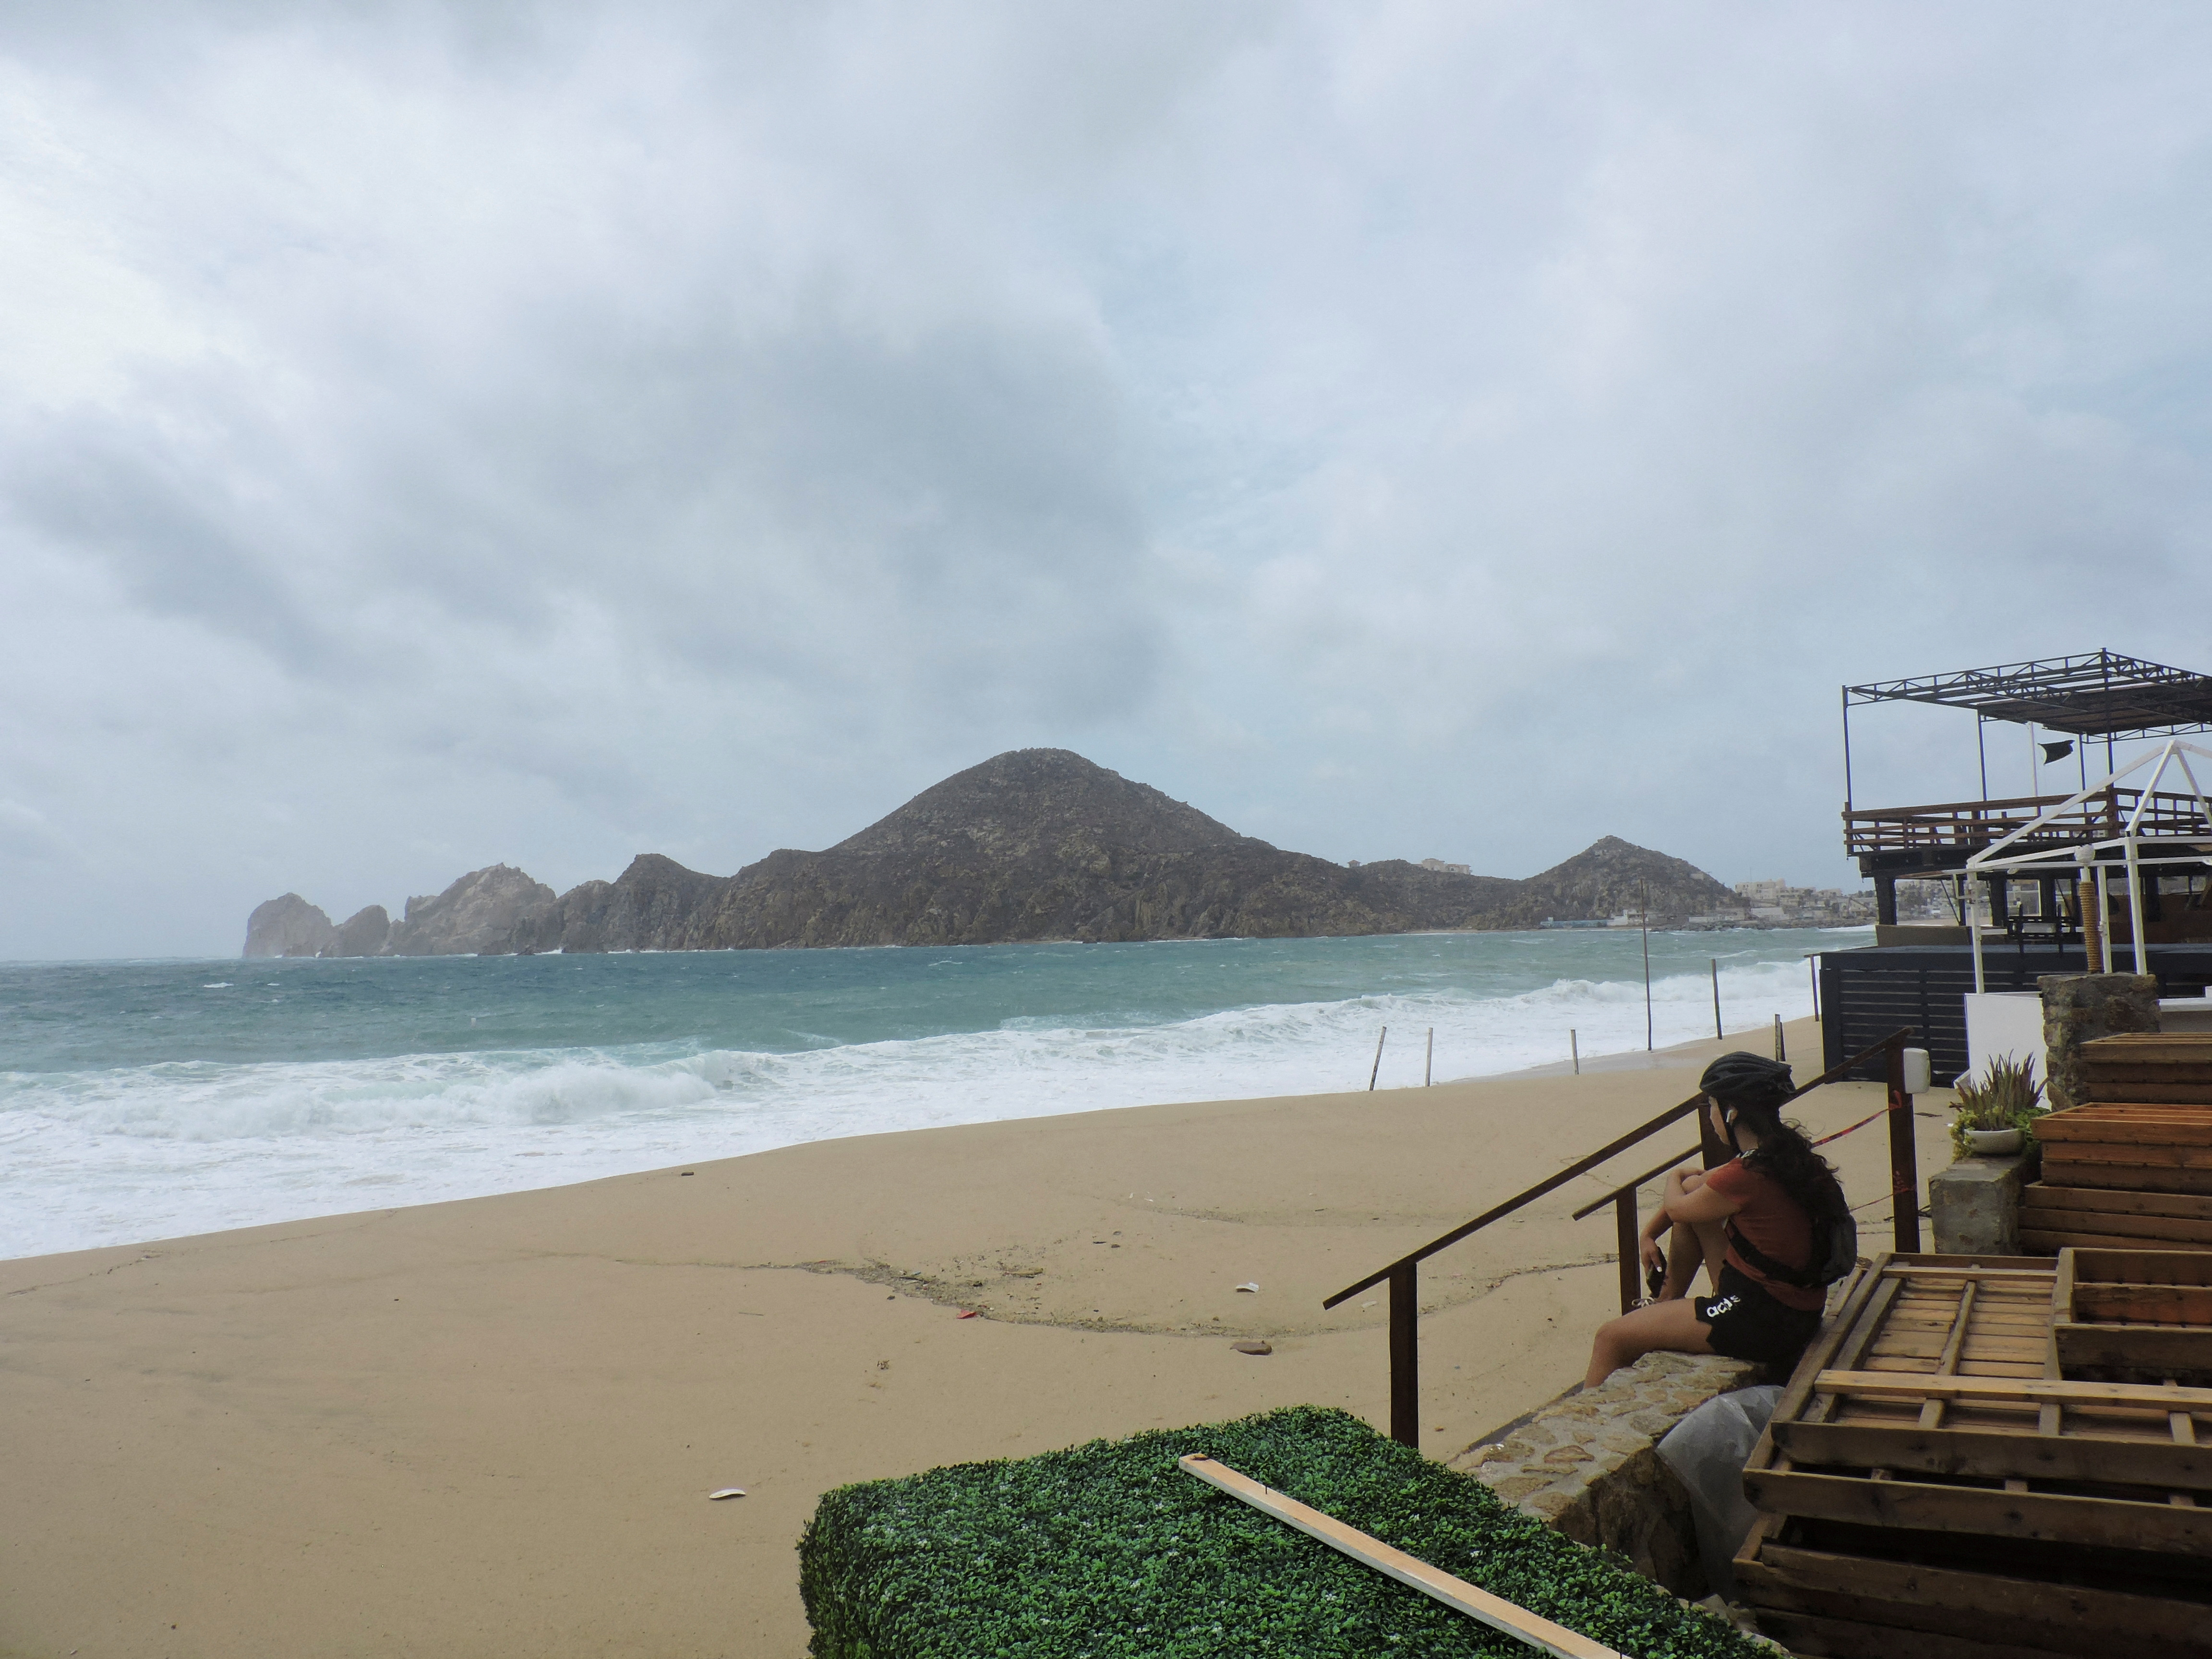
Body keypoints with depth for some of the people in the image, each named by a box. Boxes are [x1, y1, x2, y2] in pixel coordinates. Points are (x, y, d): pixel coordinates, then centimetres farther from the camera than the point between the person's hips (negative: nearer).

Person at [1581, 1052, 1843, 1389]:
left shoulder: (1747, 1175, -26)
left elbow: (1676, 1208, -7)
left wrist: (1674, 1180, 17)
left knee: (1610, 1338, -8)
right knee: (1693, 1187, 19)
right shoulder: (1785, 1152, 2)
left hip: (1764, 1322, -10)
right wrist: (1650, 1233, 19)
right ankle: (1667, 1300, 32)